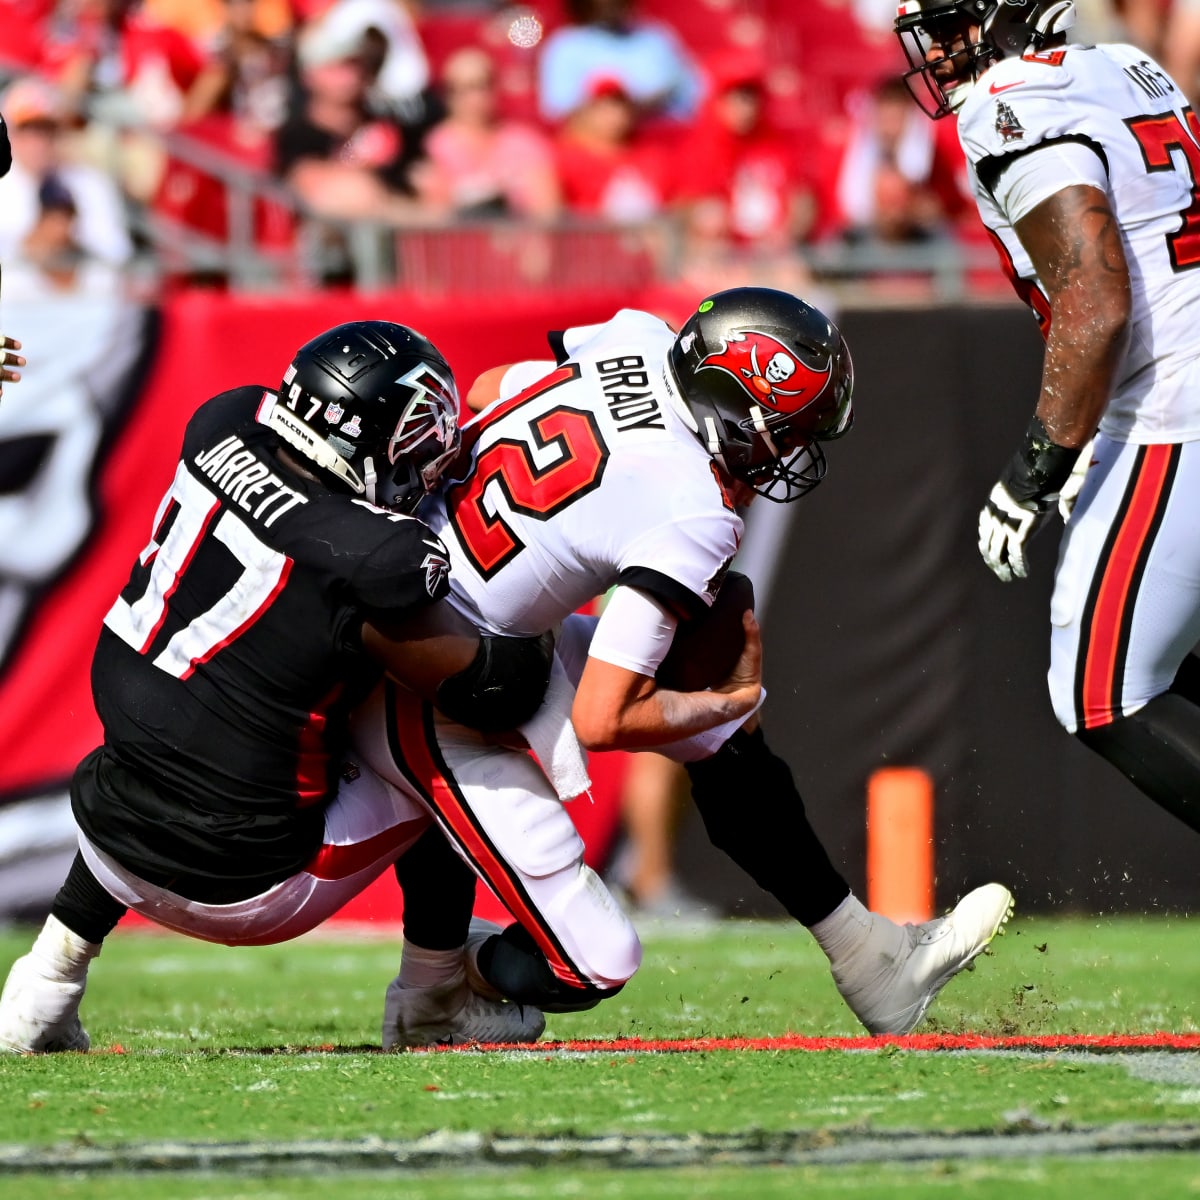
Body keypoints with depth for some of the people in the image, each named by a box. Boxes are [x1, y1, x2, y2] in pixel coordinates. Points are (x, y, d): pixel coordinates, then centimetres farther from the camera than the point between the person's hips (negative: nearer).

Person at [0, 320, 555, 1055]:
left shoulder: (222, 424, -5)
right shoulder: (372, 562, -23)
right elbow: (493, 691, -11)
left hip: (112, 844, 6)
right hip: (238, 892, -6)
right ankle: (436, 1006, 28)